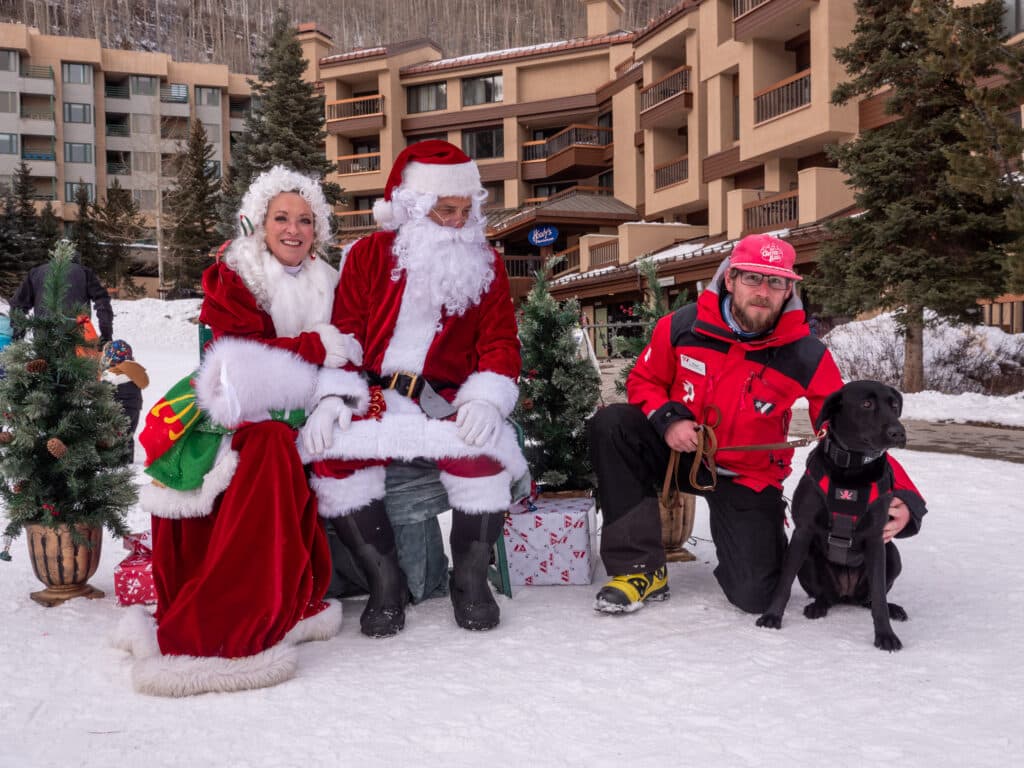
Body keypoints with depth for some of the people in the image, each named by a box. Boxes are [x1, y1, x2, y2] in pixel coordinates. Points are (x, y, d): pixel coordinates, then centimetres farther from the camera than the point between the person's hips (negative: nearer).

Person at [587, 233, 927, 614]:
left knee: (755, 596, -12)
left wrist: (901, 496, -29)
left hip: (747, 478, -1)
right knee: (611, 425, -26)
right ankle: (642, 568, -16)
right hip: (680, 451, 1)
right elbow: (644, 380, 2)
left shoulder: (808, 358, -18)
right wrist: (667, 418, -20)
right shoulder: (682, 327, -15)